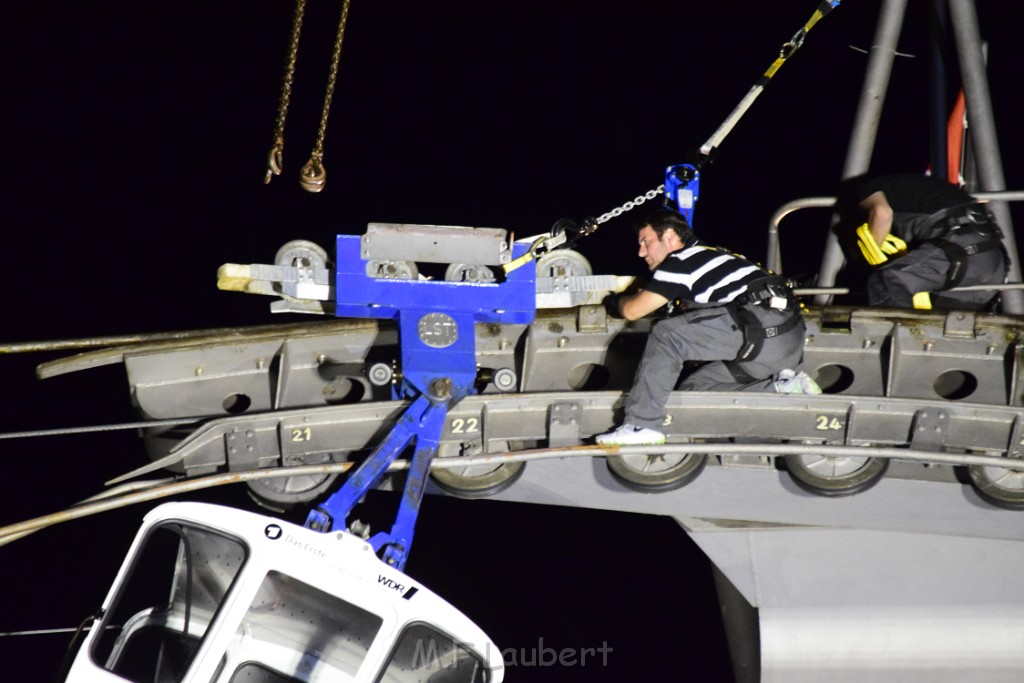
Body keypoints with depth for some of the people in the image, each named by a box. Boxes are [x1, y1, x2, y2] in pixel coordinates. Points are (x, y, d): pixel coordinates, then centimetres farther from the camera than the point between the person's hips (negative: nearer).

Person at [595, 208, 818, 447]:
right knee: (694, 388, 13)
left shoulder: (681, 262, -1)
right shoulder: (710, 254, 26)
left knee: (666, 335, -11)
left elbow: (632, 310, 0)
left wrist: (617, 300, 22)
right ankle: (781, 386, 4)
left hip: (764, 331, -9)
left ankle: (642, 425, -12)